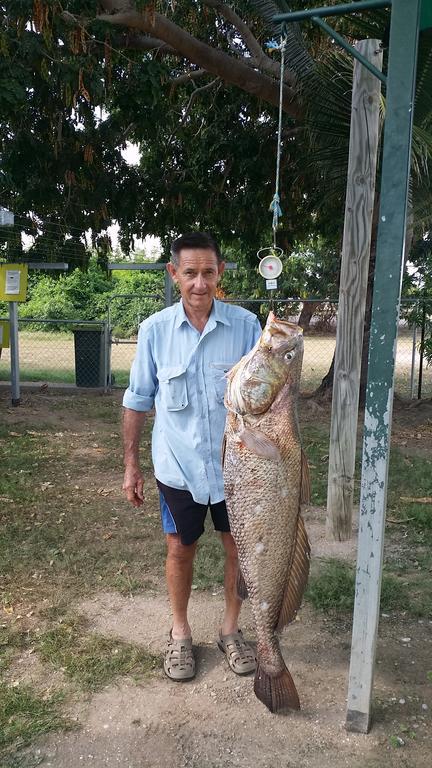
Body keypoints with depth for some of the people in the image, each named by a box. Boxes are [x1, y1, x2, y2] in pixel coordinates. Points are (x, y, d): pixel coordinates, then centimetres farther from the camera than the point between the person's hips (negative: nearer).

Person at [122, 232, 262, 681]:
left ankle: (230, 628, 38)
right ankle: (180, 633, 38)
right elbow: (137, 401, 1)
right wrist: (131, 464, 2)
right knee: (180, 548, 14)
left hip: (236, 462, 1)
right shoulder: (155, 329, -7)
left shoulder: (245, 325, -8)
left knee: (238, 547, 13)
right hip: (178, 464, 0)